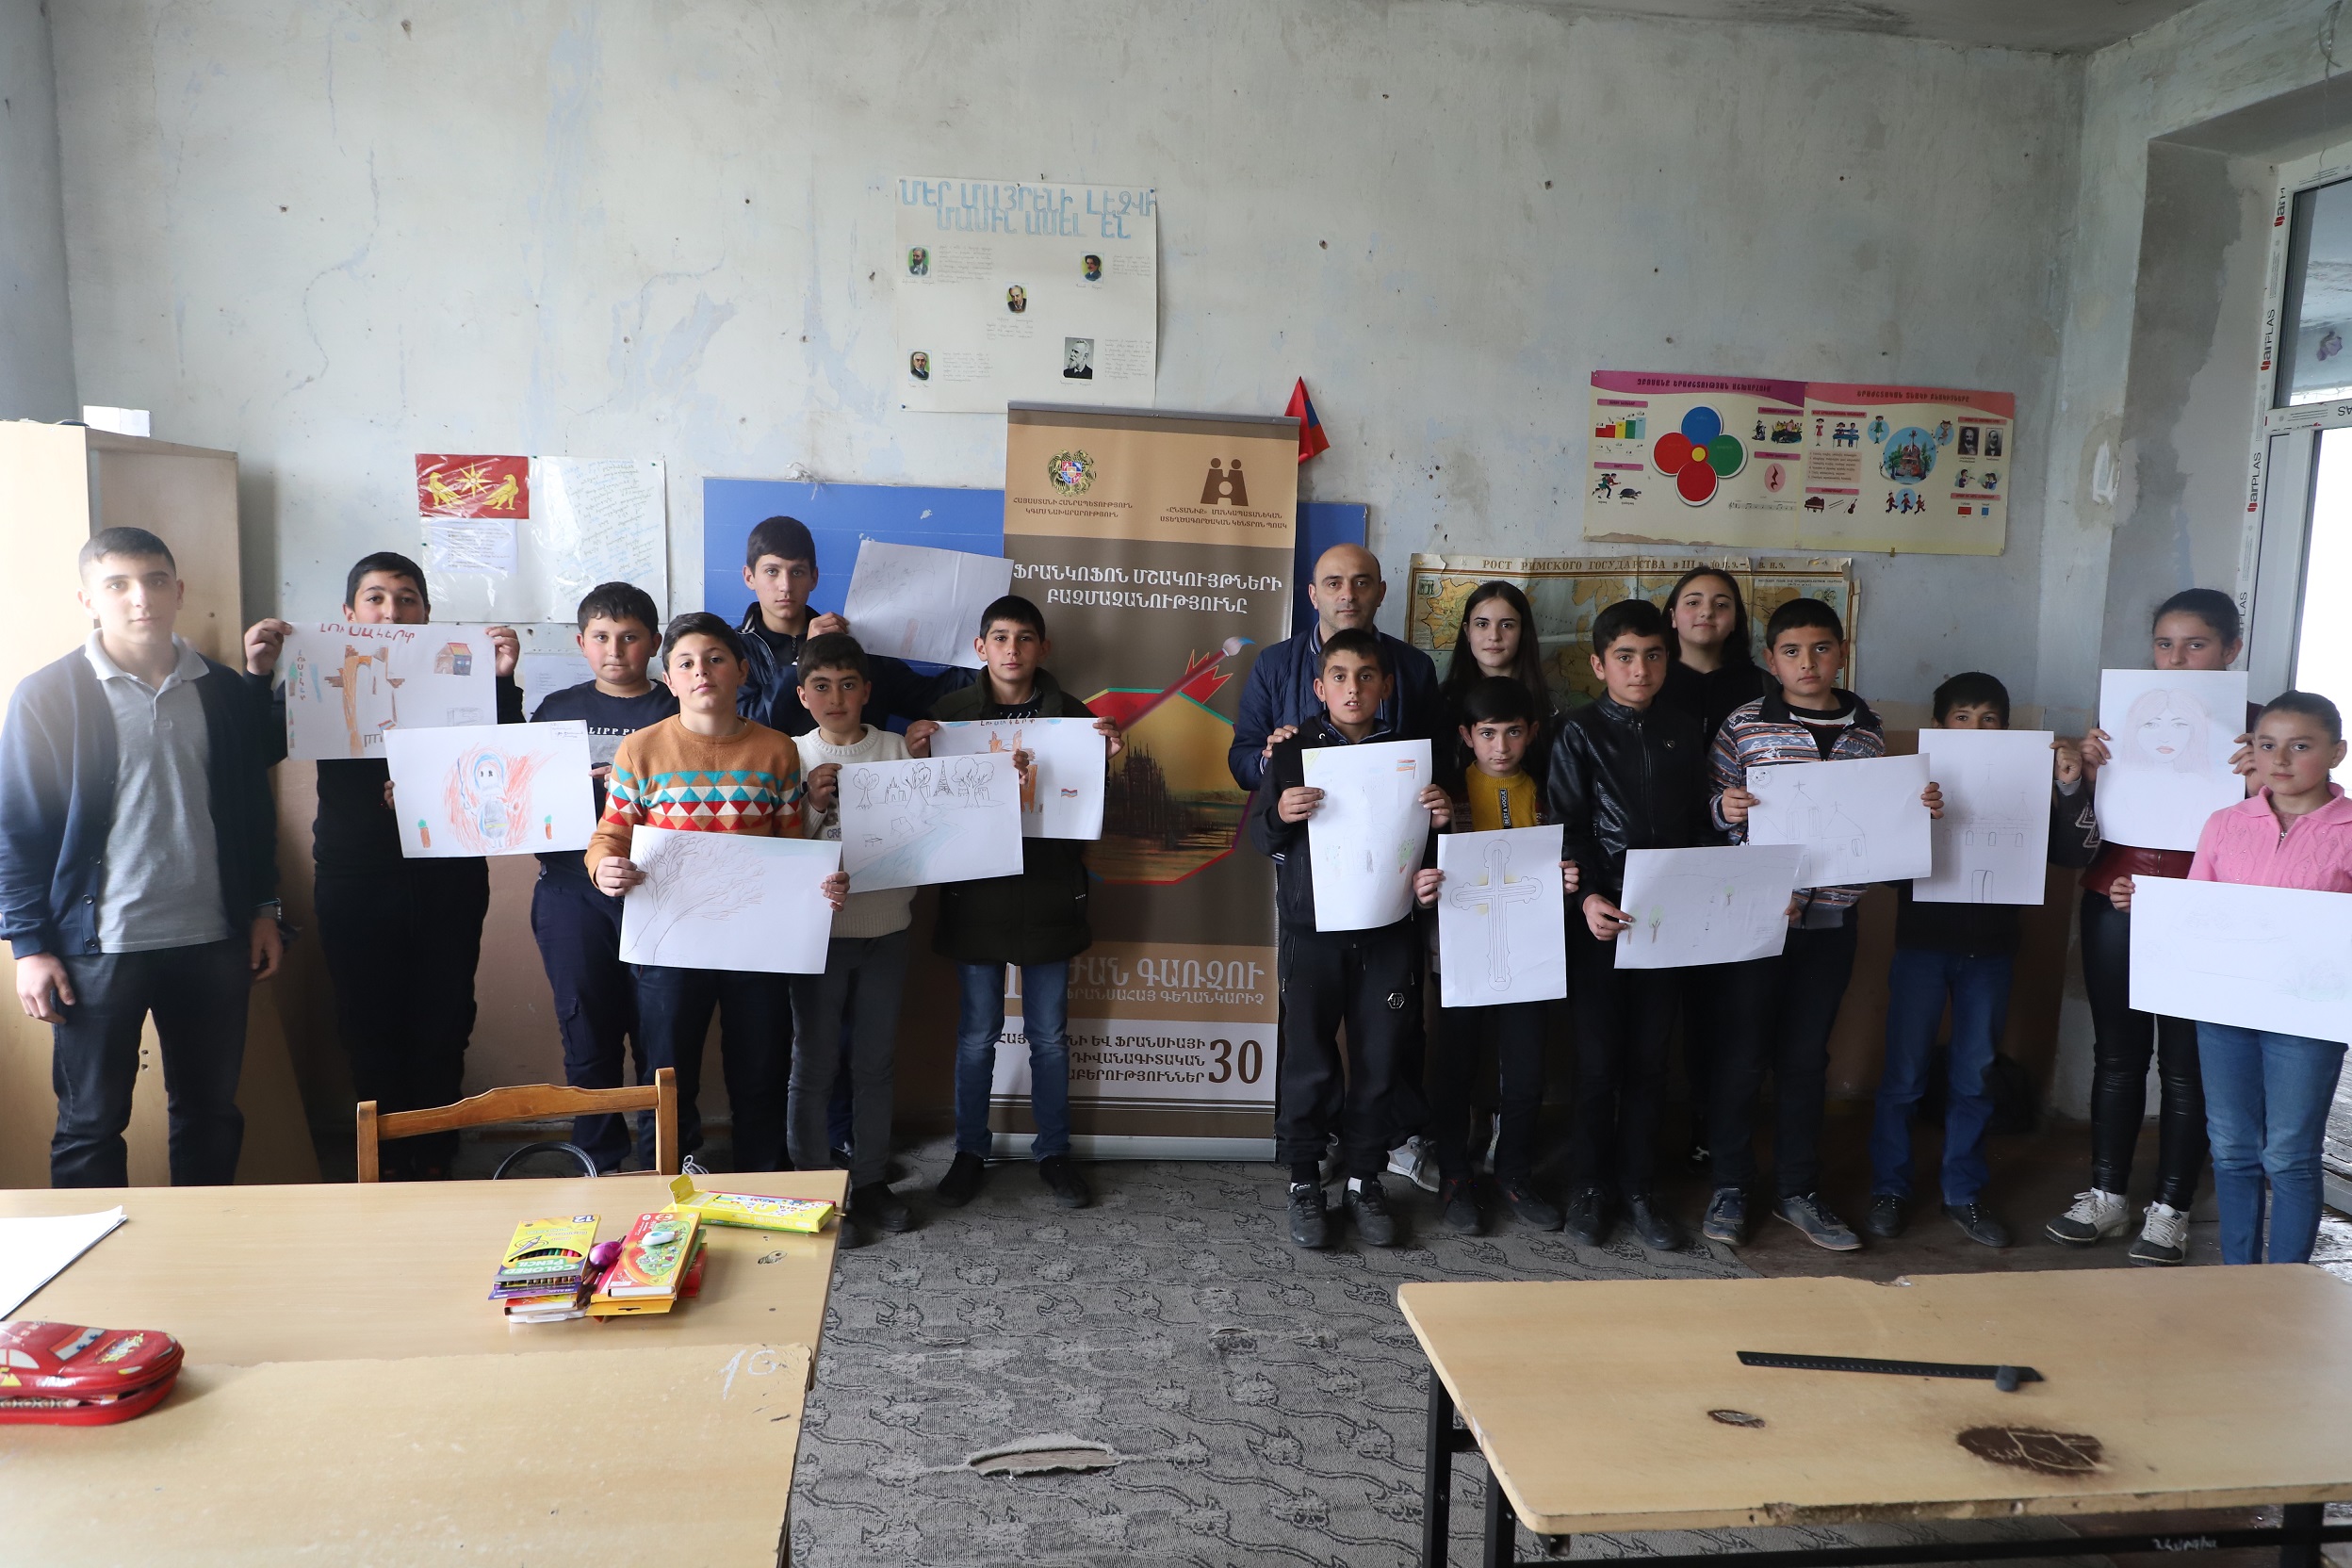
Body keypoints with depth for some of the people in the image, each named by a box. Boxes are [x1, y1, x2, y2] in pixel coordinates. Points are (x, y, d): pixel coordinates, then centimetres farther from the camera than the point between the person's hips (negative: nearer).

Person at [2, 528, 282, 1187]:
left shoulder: (226, 692, 5)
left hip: (213, 941, 3)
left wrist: (263, 910, 11)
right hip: (98, 948, -3)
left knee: (211, 1111, 13)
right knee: (91, 1125, 8)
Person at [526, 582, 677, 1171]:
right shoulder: (556, 708, 12)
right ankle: (599, 1163, 22)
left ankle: (661, 1163, 18)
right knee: (587, 1034, 8)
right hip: (572, 895, 2)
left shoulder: (677, 711, 4)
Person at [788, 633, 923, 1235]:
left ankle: (871, 1184, 25)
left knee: (874, 1064, 12)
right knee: (813, 1066, 6)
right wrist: (813, 807, -18)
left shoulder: (900, 750, 2)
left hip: (885, 931, 2)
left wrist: (922, 767, -7)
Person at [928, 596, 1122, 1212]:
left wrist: (1107, 757, -14)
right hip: (975, 891, 0)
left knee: (1050, 1035, 10)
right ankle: (970, 1151, 25)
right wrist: (915, 755, -18)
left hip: (1048, 893, 1)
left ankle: (1053, 1151, 25)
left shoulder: (1072, 714, 2)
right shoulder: (950, 713, 0)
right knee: (977, 1034, 9)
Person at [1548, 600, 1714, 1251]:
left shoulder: (1683, 732, 11)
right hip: (1602, 915, -3)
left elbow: (1699, 823, 13)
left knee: (1649, 1057, 9)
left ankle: (1638, 1189, 20)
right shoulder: (1580, 733, 0)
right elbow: (1569, 826, -6)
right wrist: (1589, 898, -20)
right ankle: (1590, 1186, 17)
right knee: (1598, 1057, 3)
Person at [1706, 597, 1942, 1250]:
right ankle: (1730, 1187, 20)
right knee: (1744, 1053, 4)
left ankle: (1797, 1191, 25)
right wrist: (1725, 809, -21)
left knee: (1807, 1055, 13)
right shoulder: (1746, 725, -4)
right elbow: (1715, 810, 1)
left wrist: (1920, 810, -3)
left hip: (1830, 918, 3)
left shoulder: (1868, 731, 7)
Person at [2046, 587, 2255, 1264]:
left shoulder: (2253, 729, -1)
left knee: (2184, 1065, 3)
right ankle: (2106, 1195, 22)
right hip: (2115, 902, 3)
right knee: (2117, 1054, 11)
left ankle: (2170, 1210, 15)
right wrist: (2091, 771, -6)